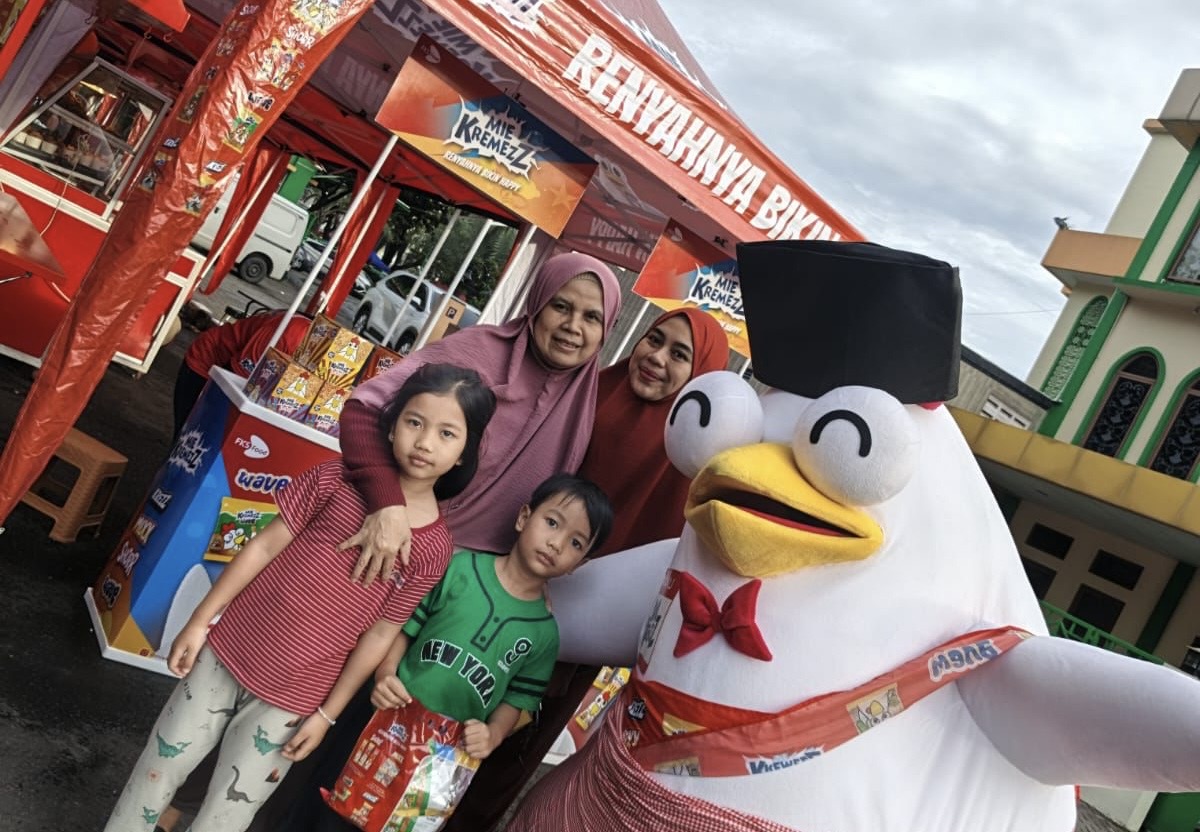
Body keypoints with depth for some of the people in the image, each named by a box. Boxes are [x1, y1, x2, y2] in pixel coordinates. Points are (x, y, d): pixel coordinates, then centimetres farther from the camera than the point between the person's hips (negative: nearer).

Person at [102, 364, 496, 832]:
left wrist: (326, 714, 0)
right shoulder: (340, 477, -11)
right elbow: (266, 545, -6)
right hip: (229, 650, 1)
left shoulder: (435, 547, -11)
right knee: (158, 770, 17)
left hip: (292, 698, 0)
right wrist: (200, 620, -4)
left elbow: (379, 635, -5)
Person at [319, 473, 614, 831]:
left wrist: (493, 734, -16)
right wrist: (385, 674, -18)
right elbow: (404, 624, -3)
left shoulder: (545, 634, -4)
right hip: (392, 719, -1)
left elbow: (517, 699, 2)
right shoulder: (462, 568, -9)